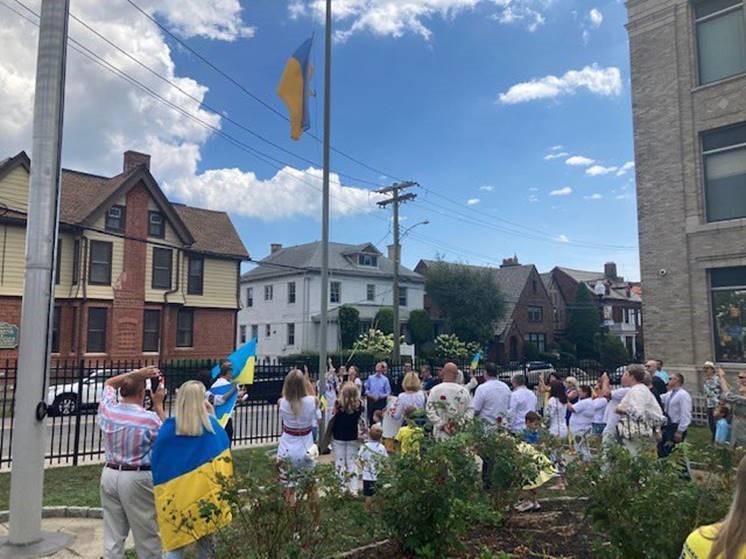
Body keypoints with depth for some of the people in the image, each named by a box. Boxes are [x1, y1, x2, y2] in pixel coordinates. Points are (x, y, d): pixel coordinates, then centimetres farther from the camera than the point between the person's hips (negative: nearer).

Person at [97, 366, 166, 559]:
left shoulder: (107, 410, -3)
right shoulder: (149, 418, -17)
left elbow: (109, 383, 16)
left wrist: (135, 374, 7)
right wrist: (158, 405, 3)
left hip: (110, 474, 5)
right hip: (137, 478, -5)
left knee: (113, 537, 12)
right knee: (147, 537, 7)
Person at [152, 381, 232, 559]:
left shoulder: (169, 427, -10)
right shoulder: (212, 425, -8)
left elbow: (157, 461, -1)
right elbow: (224, 444, 11)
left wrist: (161, 494, 13)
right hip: (206, 493, 1)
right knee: (205, 543, 17)